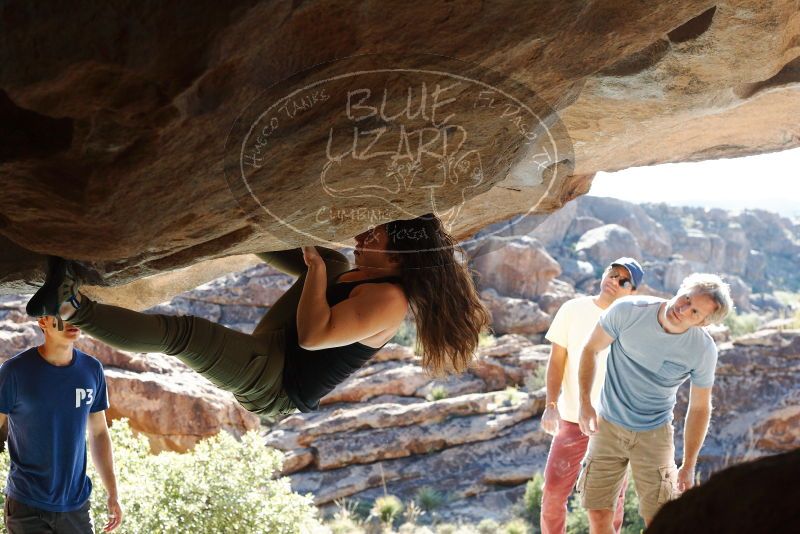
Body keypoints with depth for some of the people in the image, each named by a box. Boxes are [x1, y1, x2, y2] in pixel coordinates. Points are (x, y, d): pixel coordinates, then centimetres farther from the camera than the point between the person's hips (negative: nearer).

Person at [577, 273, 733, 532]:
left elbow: (699, 408, -4)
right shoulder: (627, 311, -19)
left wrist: (688, 465, -2)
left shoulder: (703, 351, -17)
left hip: (654, 434, -1)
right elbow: (591, 349, -3)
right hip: (608, 426, 1)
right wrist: (585, 402, -12)